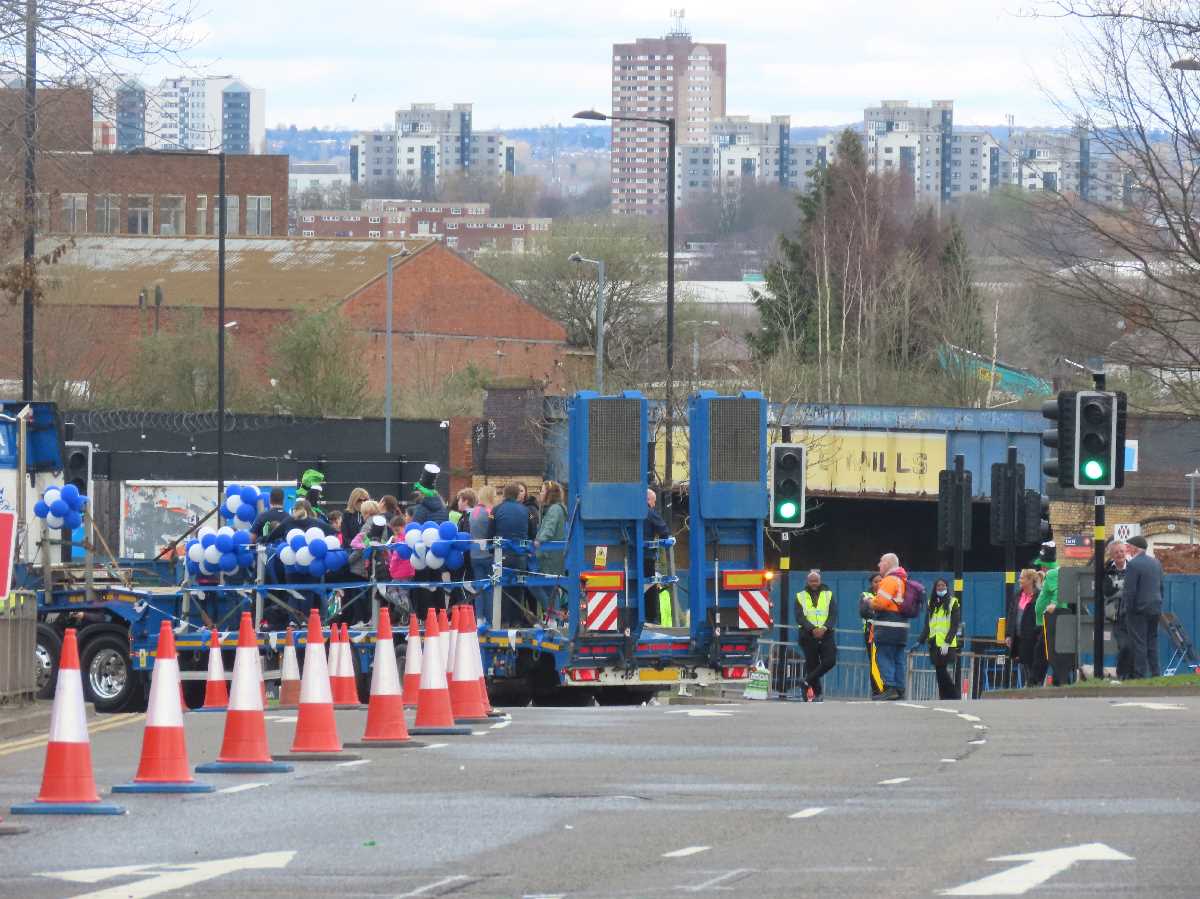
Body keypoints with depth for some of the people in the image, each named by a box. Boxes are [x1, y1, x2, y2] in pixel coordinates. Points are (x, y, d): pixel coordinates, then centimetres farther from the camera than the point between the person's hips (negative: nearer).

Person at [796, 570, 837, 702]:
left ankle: (808, 681, 0)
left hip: (826, 634, 1)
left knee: (830, 660, -16)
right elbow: (800, 617, -3)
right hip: (808, 636, -1)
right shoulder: (801, 597, 8)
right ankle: (816, 693, 5)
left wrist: (824, 628, -17)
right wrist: (812, 629, -19)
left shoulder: (829, 595, 10)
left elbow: (833, 615, 1)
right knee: (812, 664, -2)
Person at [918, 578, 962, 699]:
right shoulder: (931, 604, 14)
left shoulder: (953, 603, 0)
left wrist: (947, 642, -17)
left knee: (948, 675, -14)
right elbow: (927, 626, 16)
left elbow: (955, 625, -7)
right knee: (940, 675, 3)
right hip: (934, 644, 5)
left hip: (948, 646, -5)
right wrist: (920, 641, 6)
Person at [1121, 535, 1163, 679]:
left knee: (1139, 644, -4)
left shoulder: (1133, 565, -15)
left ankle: (1140, 675, -4)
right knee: (1152, 642, 15)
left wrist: (1127, 608, -9)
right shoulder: (1156, 562, 9)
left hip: (1139, 609, -7)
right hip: (1155, 608, 7)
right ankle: (1154, 673, 18)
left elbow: (1129, 590, -17)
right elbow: (1161, 586, 14)